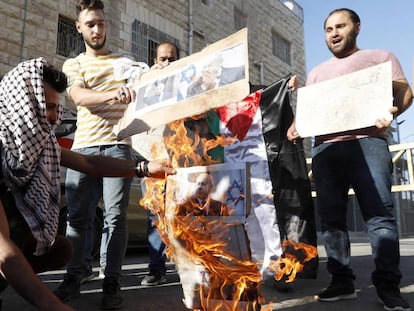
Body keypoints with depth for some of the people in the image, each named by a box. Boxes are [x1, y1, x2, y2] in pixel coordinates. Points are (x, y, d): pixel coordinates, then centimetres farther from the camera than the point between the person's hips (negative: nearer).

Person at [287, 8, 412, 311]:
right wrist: (296, 127, 2)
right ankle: (342, 281, 8)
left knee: (380, 213, -10)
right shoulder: (316, 73, 28)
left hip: (367, 142, -4)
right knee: (331, 218, 1)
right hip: (325, 148, 4)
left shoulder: (380, 57, 16)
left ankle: (388, 285, -2)